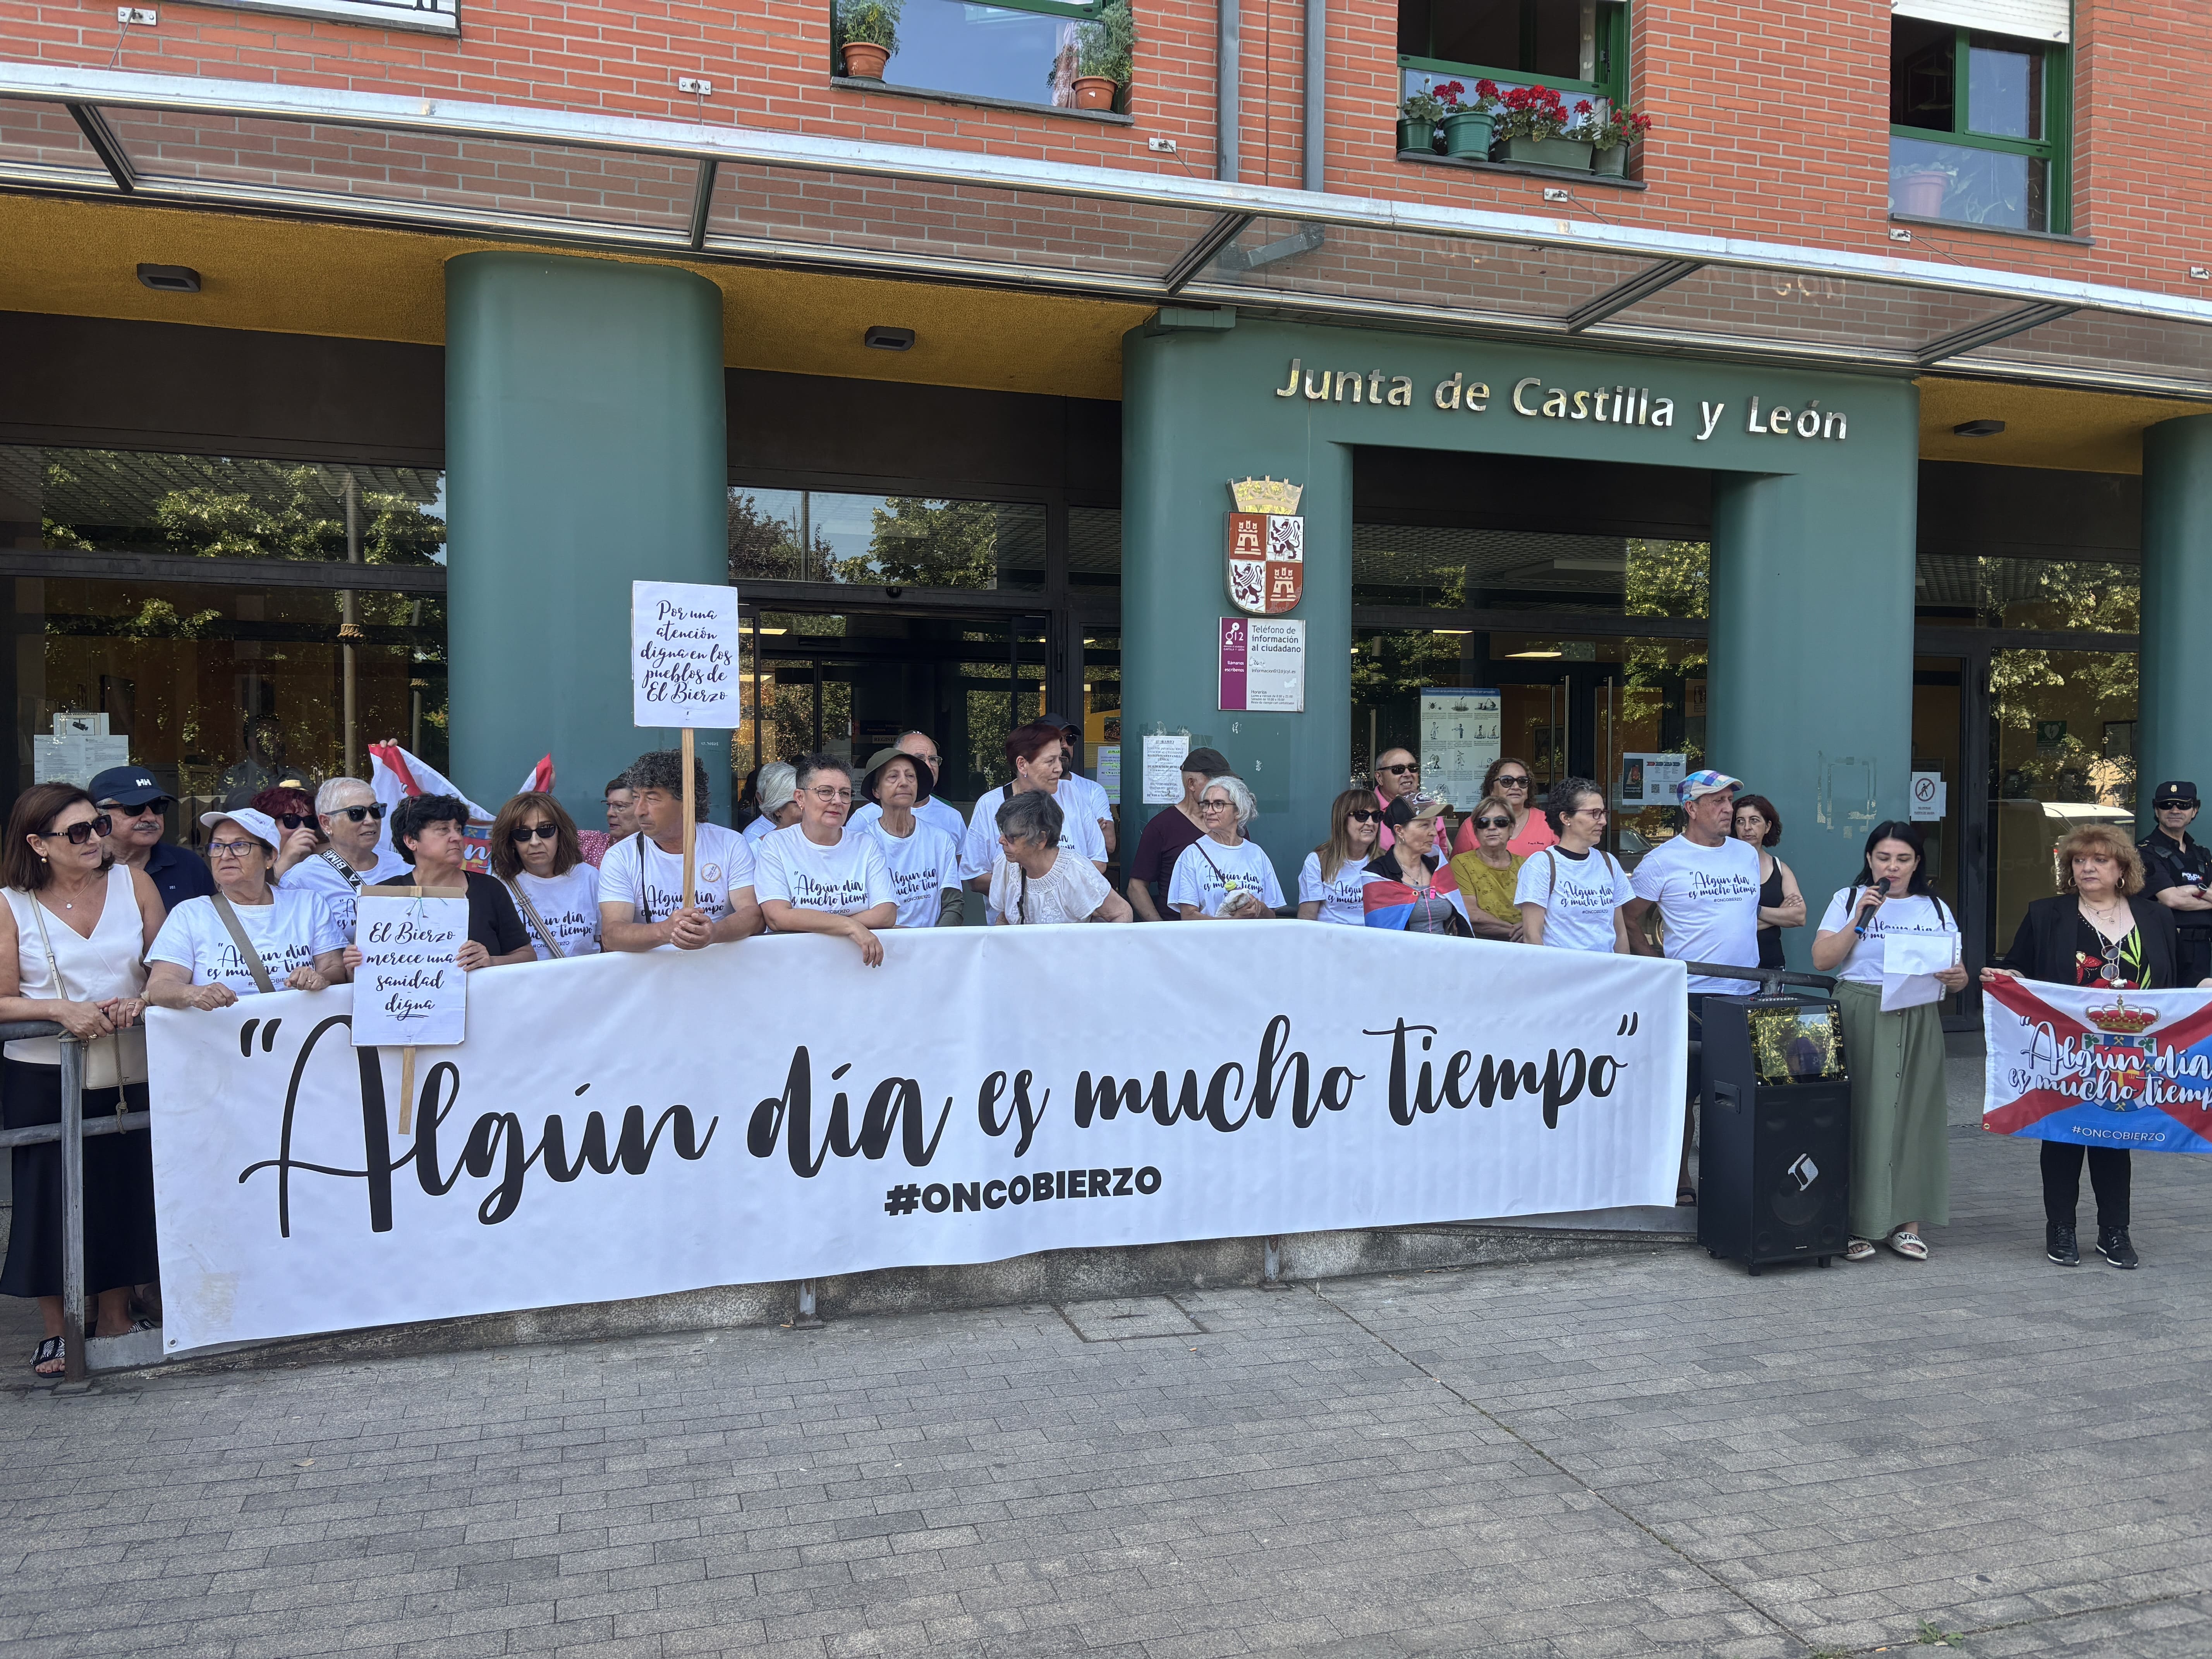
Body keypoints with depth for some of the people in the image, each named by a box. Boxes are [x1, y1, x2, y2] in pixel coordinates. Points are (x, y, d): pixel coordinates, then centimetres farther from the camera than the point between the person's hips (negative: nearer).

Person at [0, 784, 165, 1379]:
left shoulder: (134, 883, 2)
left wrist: (142, 1001, -14)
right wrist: (62, 1010, -20)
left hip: (128, 1071, 2)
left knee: (127, 1191, 8)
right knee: (50, 1196, 4)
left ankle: (115, 1317, 26)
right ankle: (56, 1329, 21)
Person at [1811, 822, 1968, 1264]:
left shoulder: (1936, 909, 14)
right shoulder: (1848, 900, 7)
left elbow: (1957, 971, 11)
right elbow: (1822, 960, -3)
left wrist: (1957, 978, -13)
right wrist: (1861, 918, -10)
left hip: (1918, 1023, 3)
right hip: (1860, 1018, -2)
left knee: (1913, 1115, 1)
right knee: (1860, 1115, -5)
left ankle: (1906, 1221, 11)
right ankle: (1856, 1223, 1)